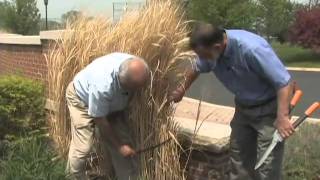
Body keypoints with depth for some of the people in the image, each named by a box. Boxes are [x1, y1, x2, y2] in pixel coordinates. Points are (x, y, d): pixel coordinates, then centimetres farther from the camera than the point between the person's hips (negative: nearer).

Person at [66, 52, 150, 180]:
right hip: (82, 98, -5)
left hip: (112, 103, 6)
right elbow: (100, 120, -27)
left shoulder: (135, 68, -27)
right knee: (82, 146, -12)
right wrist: (119, 146, -18)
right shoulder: (102, 85, -43)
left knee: (124, 141, -2)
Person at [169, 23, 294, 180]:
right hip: (243, 107, 7)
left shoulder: (252, 48, -34)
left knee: (266, 166, -5)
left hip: (268, 108, -7)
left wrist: (282, 117, -29)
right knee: (238, 155, 17)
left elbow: (284, 82, -28)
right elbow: (197, 69, 12)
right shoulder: (210, 49, -12)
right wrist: (182, 89, 22)